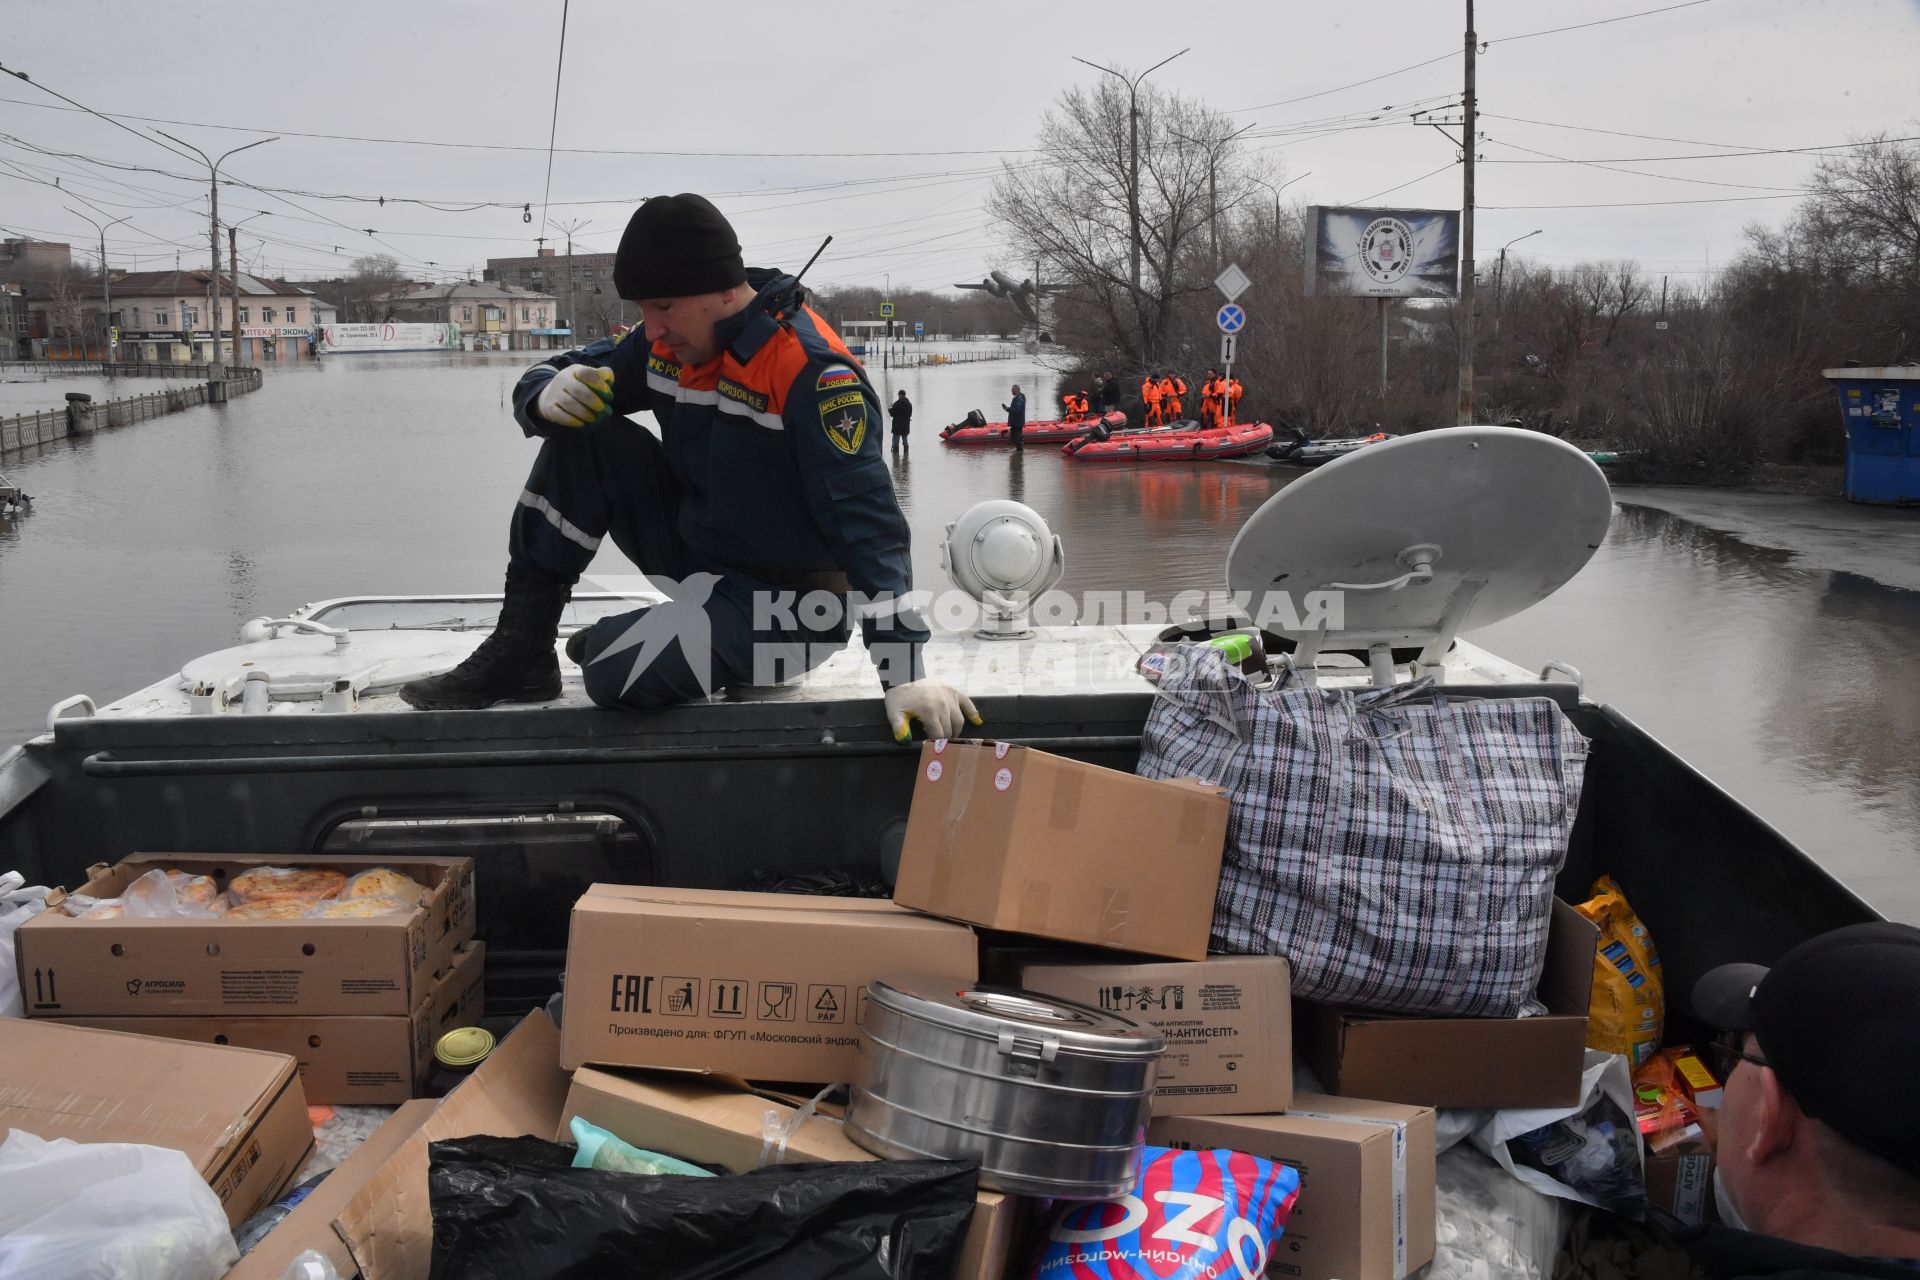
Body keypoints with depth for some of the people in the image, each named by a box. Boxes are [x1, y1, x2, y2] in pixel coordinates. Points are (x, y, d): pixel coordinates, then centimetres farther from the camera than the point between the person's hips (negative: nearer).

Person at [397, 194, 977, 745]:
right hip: (695, 547, 7)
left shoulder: (812, 372, -24)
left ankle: (618, 640, 9)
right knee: (584, 439, -11)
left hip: (792, 602, -7)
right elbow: (551, 378, 7)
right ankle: (519, 650, -6)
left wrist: (904, 674, -33)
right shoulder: (670, 343, -2)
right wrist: (548, 395, -19)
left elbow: (870, 527, -28)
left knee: (619, 673, -30)